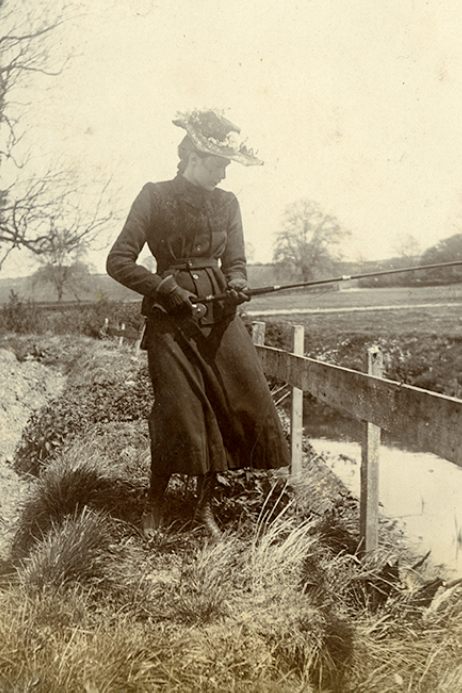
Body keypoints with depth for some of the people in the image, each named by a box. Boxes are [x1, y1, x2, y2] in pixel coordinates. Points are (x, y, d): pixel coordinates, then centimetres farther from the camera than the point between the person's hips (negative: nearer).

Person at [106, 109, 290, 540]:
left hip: (218, 314, 5)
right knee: (180, 412, -8)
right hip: (170, 318, -4)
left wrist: (236, 287, -7)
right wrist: (165, 288, -13)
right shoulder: (155, 197, -1)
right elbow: (119, 261, -3)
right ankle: (154, 505, 19)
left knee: (245, 404, -4)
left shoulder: (227, 203, 12)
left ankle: (205, 507, 13)